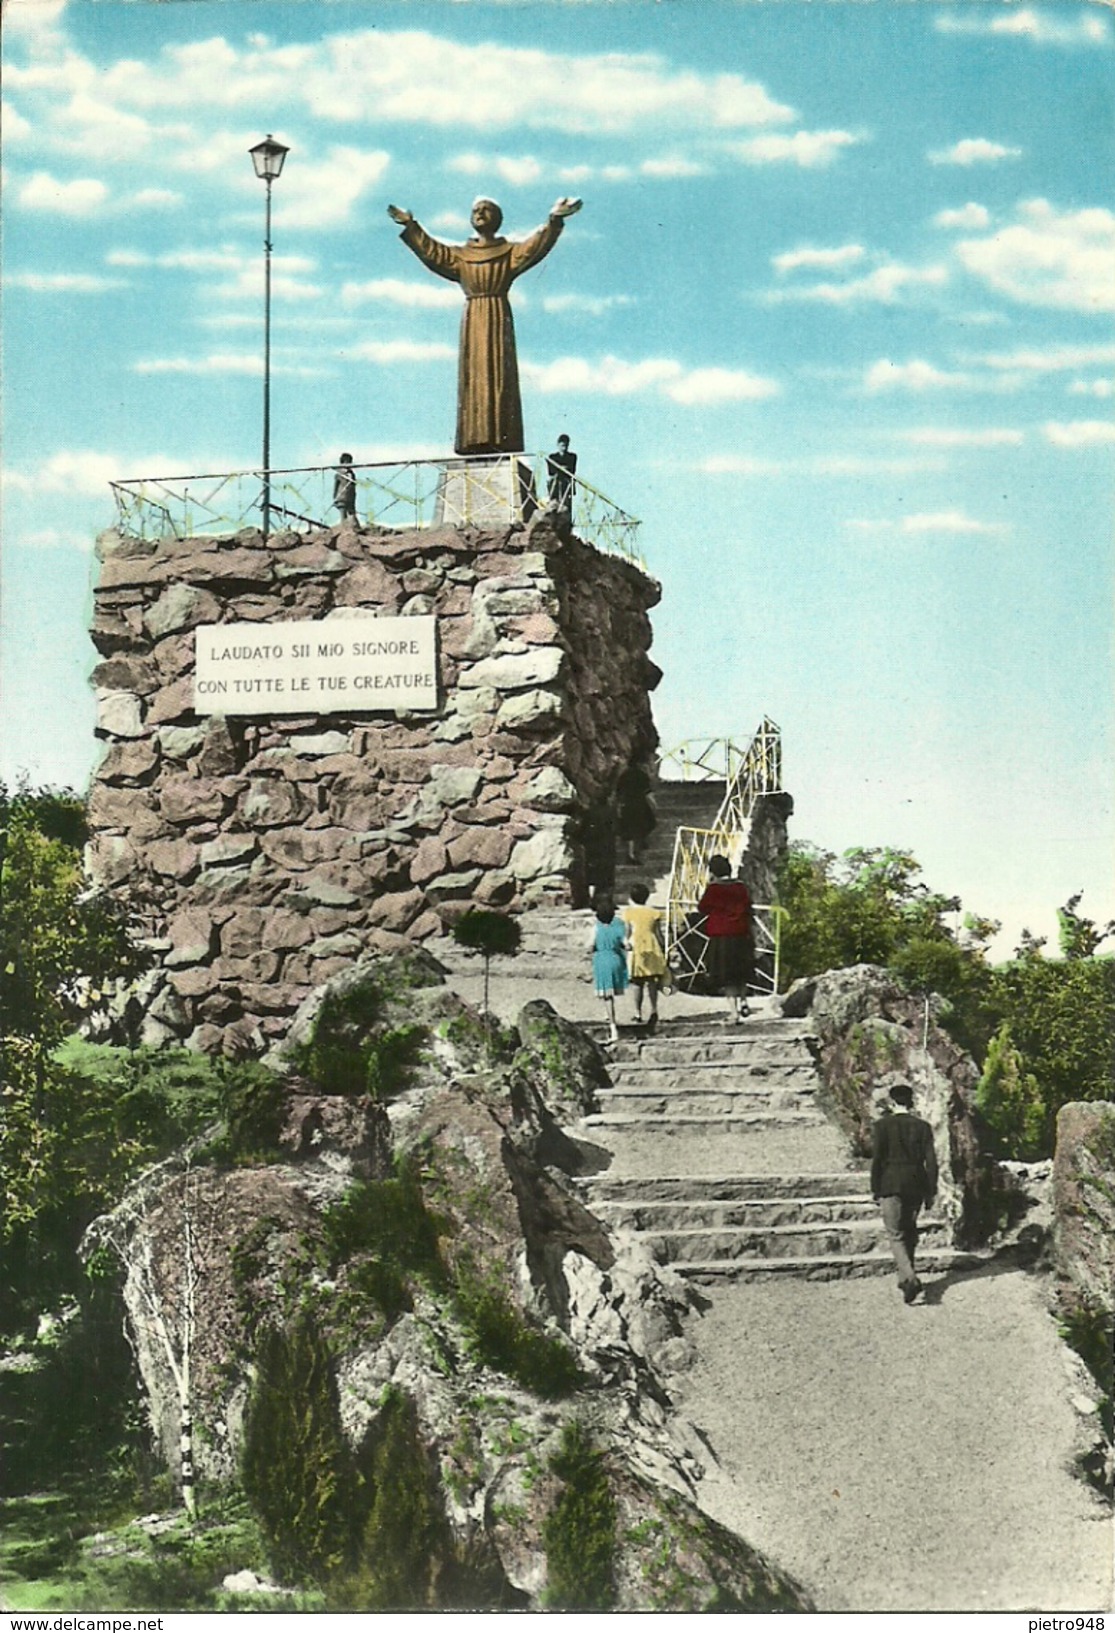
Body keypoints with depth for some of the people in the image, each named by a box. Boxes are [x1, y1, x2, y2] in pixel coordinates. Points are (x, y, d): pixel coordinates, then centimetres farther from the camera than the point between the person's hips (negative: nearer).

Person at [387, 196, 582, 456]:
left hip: (498, 319, -2)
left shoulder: (510, 252, 10)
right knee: (473, 378, -6)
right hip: (472, 321, 3)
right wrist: (410, 225, 5)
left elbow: (536, 244, -3)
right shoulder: (459, 255, 17)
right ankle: (475, 441, -12)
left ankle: (500, 441, -18)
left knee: (498, 377, -11)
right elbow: (430, 249, 12)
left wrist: (554, 220, -17)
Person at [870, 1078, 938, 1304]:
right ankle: (905, 1277, 26)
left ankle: (909, 1278, -22)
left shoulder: (882, 1126, -6)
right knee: (910, 1233, 18)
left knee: (896, 1236, -3)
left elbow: (877, 1160, -7)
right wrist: (931, 1192, 6)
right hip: (916, 1185, 3)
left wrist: (876, 1192, 0)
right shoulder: (922, 1126, 2)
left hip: (891, 1186, -3)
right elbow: (931, 1161, 0)